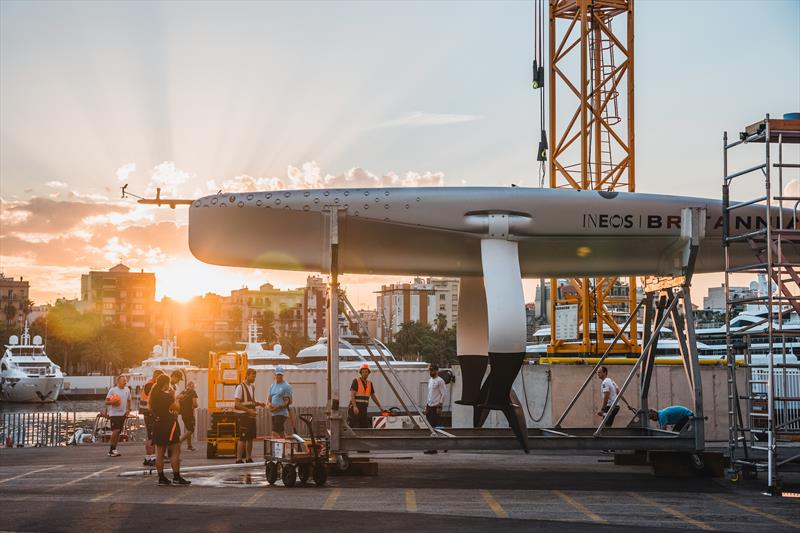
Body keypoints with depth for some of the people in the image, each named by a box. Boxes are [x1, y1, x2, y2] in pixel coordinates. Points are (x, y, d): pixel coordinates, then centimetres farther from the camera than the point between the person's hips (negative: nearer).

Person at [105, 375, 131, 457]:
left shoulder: (127, 390, 7)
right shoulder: (112, 390, -9)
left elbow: (128, 401, 20)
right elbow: (106, 402, -6)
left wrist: (128, 409, 6)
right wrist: (112, 402, -26)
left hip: (123, 413, 6)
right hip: (114, 413, -6)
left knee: (119, 432, 7)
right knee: (116, 430, -15)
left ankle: (113, 450, 14)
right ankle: (111, 450, -6)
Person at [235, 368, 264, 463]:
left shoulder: (252, 387, 15)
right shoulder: (240, 387, -11)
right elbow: (236, 404, -16)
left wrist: (258, 403, 7)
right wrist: (248, 410, -22)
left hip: (251, 416, 8)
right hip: (244, 416, -8)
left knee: (250, 438, 10)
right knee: (243, 438, -9)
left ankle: (249, 458, 17)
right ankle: (239, 459, -6)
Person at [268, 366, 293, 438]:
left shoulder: (286, 386, -6)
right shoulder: (272, 386, 17)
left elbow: (288, 401, -10)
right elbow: (269, 398, 20)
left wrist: (278, 407, -19)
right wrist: (268, 404, -4)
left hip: (281, 413, -8)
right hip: (273, 413, 8)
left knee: (275, 433, -16)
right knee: (281, 433, 11)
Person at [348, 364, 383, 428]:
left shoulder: (369, 383, 14)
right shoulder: (356, 381, -6)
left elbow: (373, 396, 24)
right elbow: (352, 395, -15)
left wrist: (380, 407, 24)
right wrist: (354, 407, -27)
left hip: (363, 409, 7)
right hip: (355, 409, -7)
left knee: (366, 427, 2)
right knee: (354, 428, -10)